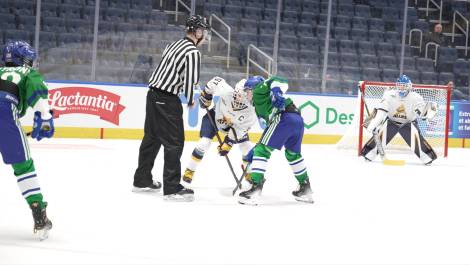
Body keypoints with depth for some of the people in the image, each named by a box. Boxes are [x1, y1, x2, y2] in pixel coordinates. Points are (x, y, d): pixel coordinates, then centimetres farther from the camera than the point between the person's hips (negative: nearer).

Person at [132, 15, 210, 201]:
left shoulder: (174, 45, 14)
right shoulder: (193, 52, -13)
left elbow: (172, 72, 12)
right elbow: (190, 81, -18)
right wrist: (190, 100, -1)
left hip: (153, 94, 9)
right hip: (167, 101, -9)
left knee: (152, 138, 18)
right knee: (174, 142, -5)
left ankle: (142, 180, 28)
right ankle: (172, 189, -6)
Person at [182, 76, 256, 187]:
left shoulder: (251, 112, -33)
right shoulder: (227, 92, -39)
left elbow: (240, 129, -24)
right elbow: (216, 81, -20)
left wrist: (228, 144, -24)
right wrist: (205, 95, -15)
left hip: (235, 123, 2)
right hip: (215, 116, -2)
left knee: (246, 147, -6)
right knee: (204, 143, -17)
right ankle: (190, 170, -3)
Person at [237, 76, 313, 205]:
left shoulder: (259, 89, 14)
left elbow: (279, 81, -3)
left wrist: (277, 93, -21)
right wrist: (254, 151, 31)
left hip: (283, 118, -9)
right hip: (298, 119, 9)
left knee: (261, 151, -7)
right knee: (293, 154, 29)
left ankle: (256, 188, -17)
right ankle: (305, 188, 37)